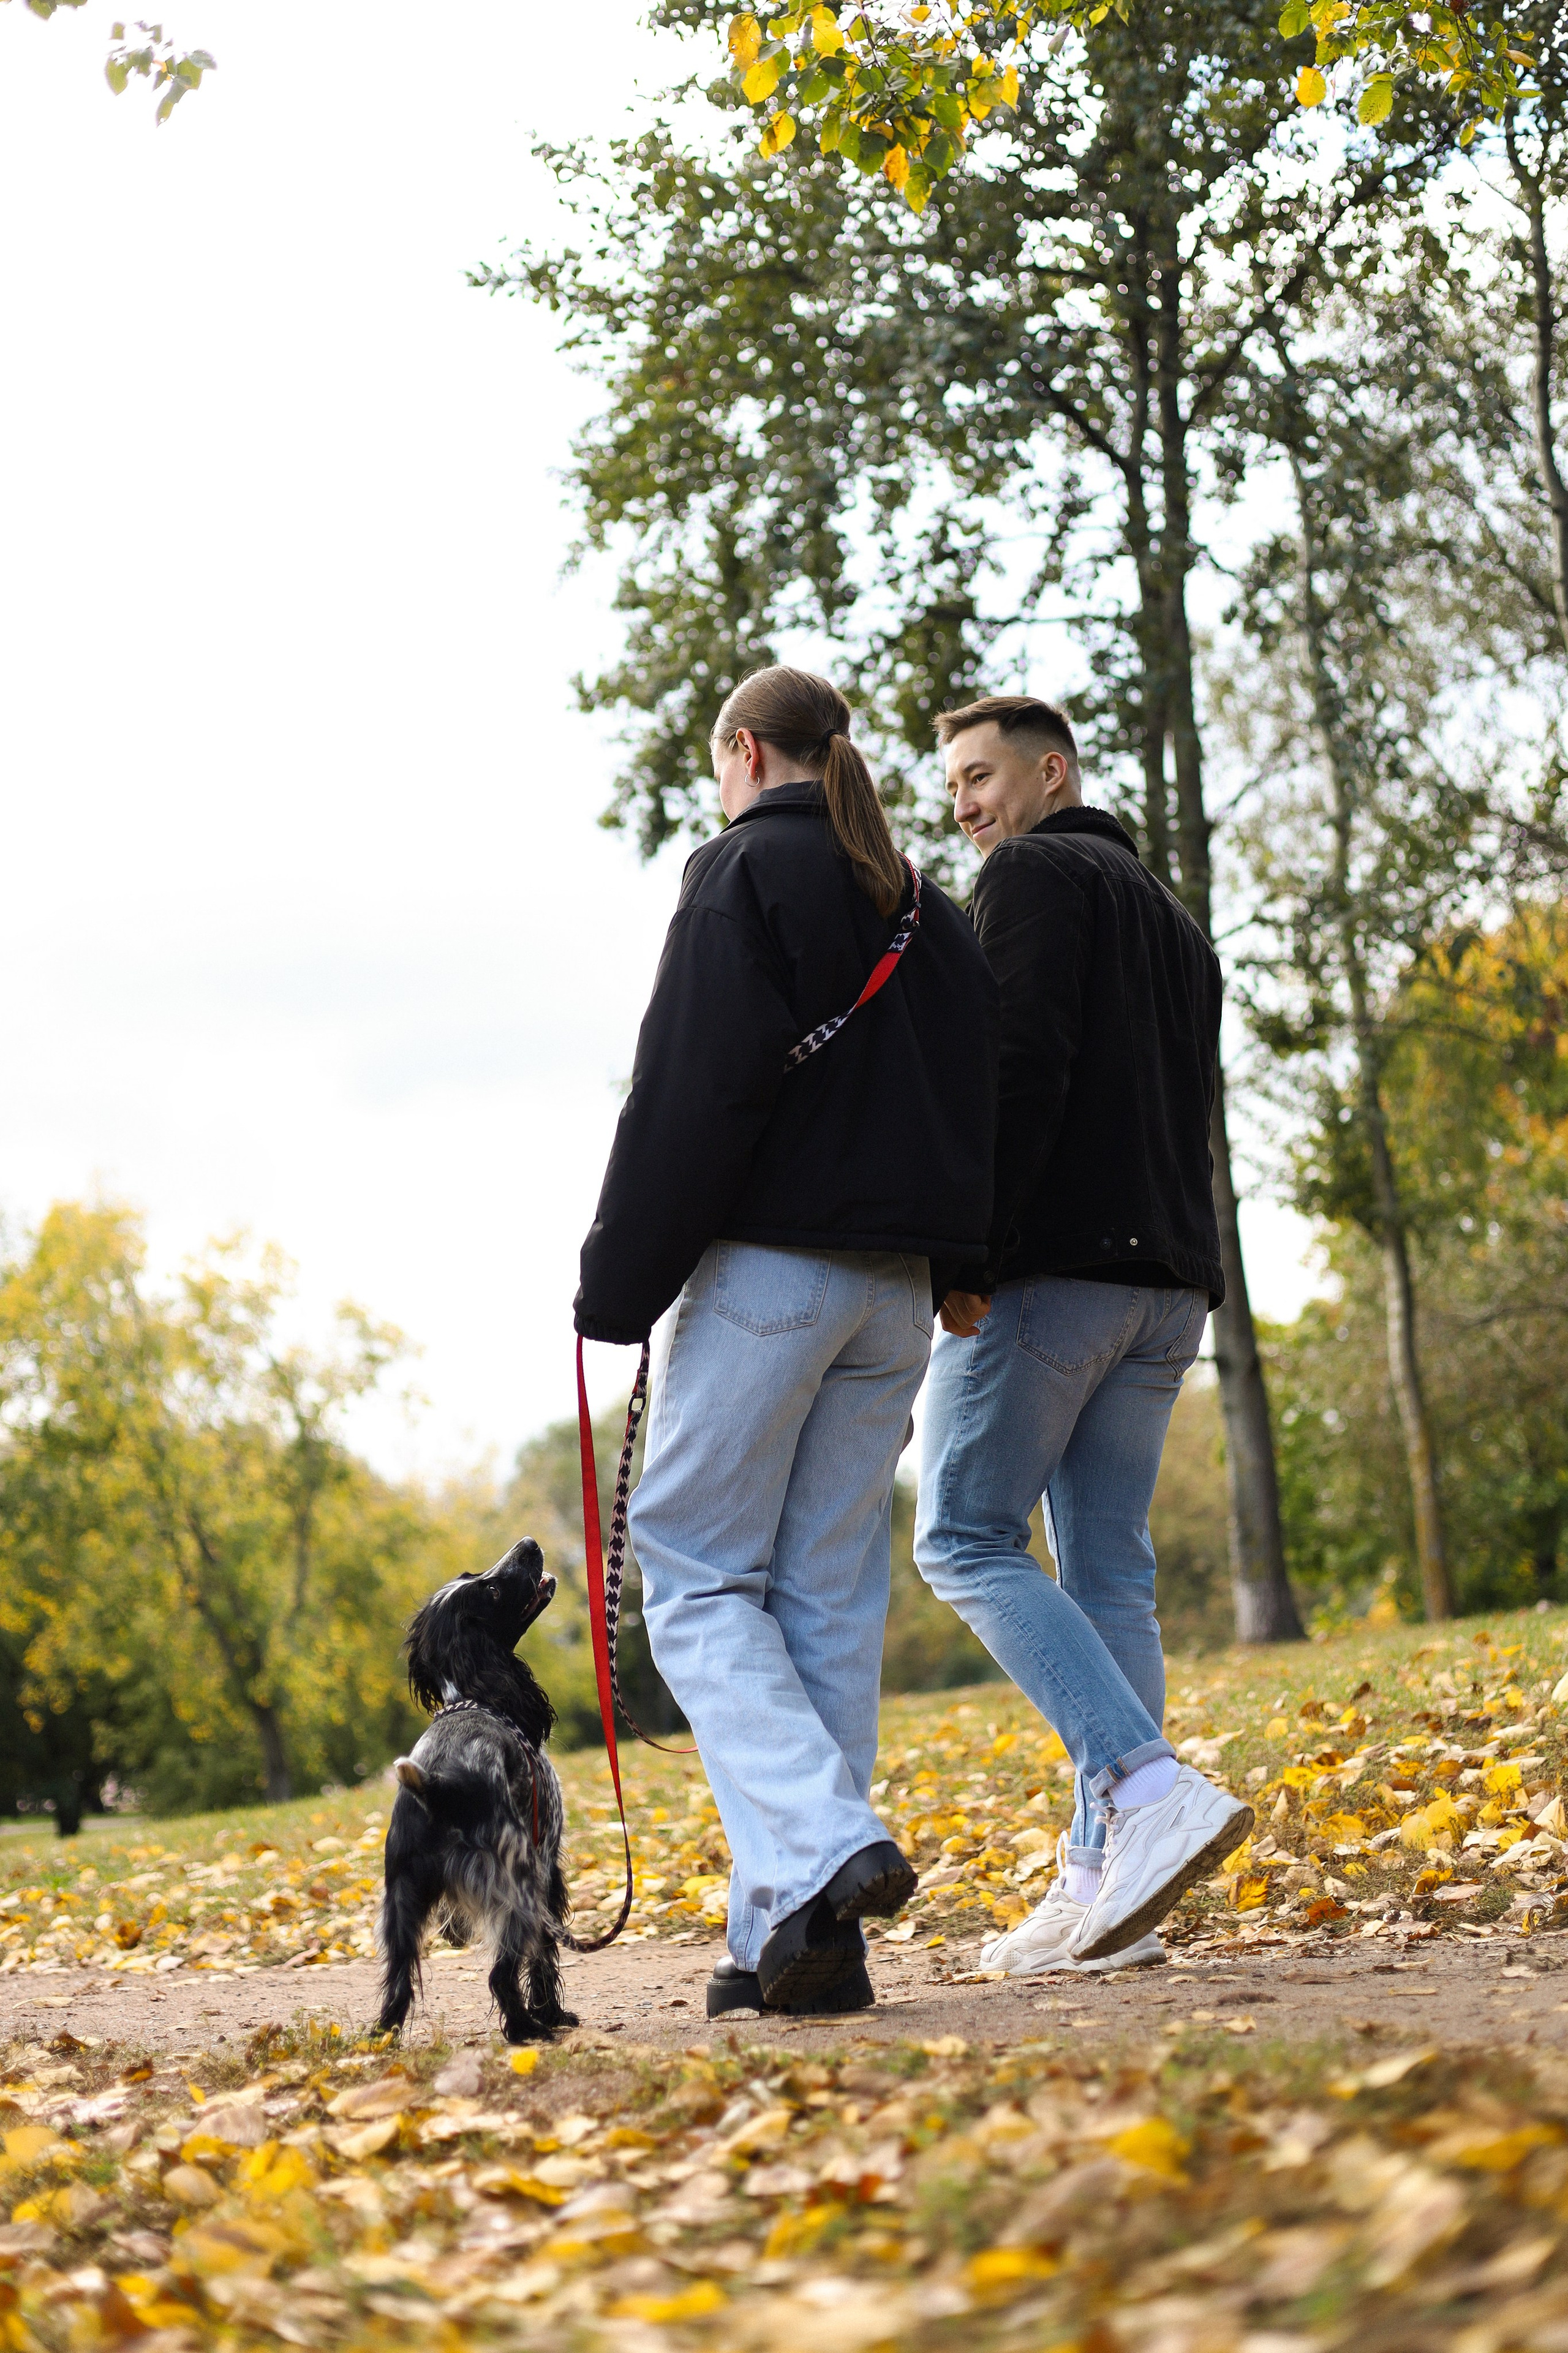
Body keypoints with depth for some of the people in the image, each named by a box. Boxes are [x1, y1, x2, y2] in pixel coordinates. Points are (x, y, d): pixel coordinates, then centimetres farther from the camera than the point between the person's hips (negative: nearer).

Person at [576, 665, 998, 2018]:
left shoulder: (745, 871, -4)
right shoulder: (931, 914, 18)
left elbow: (691, 1093, -13)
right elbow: (976, 1108, 16)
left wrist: (618, 1291, -11)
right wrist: (946, 1283, 17)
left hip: (763, 1268, -6)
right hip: (897, 1290, 7)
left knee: (695, 1573, 0)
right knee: (832, 1597, 6)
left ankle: (820, 1850, -19)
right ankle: (804, 1946, 5)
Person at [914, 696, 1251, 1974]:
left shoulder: (1034, 875, -1)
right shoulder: (1174, 918, 26)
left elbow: (1022, 1066, -15)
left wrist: (962, 1244, -19)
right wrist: (1175, 1263, 17)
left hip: (1053, 1264, -8)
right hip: (1167, 1277, 8)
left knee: (967, 1537, -5)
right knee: (1109, 1566, 6)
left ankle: (1150, 1792, -21)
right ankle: (1106, 1876, 2)